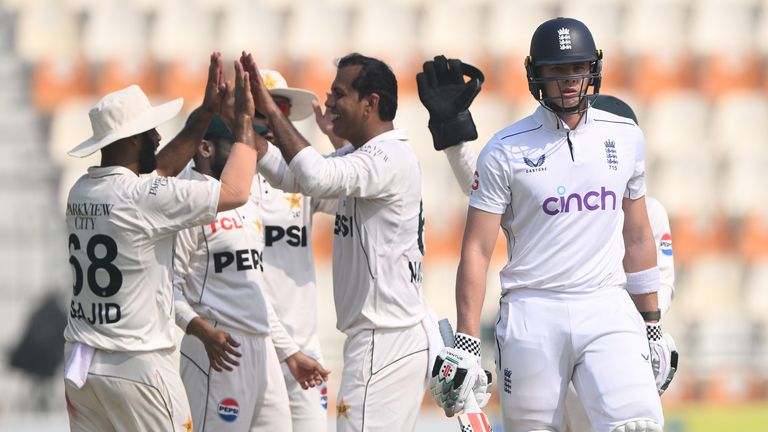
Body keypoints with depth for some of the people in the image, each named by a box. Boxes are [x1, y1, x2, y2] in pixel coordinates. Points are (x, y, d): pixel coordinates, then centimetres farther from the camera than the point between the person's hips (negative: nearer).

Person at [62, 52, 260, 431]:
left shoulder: (82, 191, 9)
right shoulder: (142, 197, -15)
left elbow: (160, 171, 25)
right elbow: (234, 191, -12)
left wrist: (206, 114, 25)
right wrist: (245, 120, 0)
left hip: (80, 362, 8)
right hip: (136, 366, -8)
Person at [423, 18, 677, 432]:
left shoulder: (625, 138, 9)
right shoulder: (505, 150, -1)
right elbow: (476, 250, -3)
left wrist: (653, 325, 16)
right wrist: (466, 343, -10)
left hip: (607, 309, 2)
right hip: (533, 316, -2)